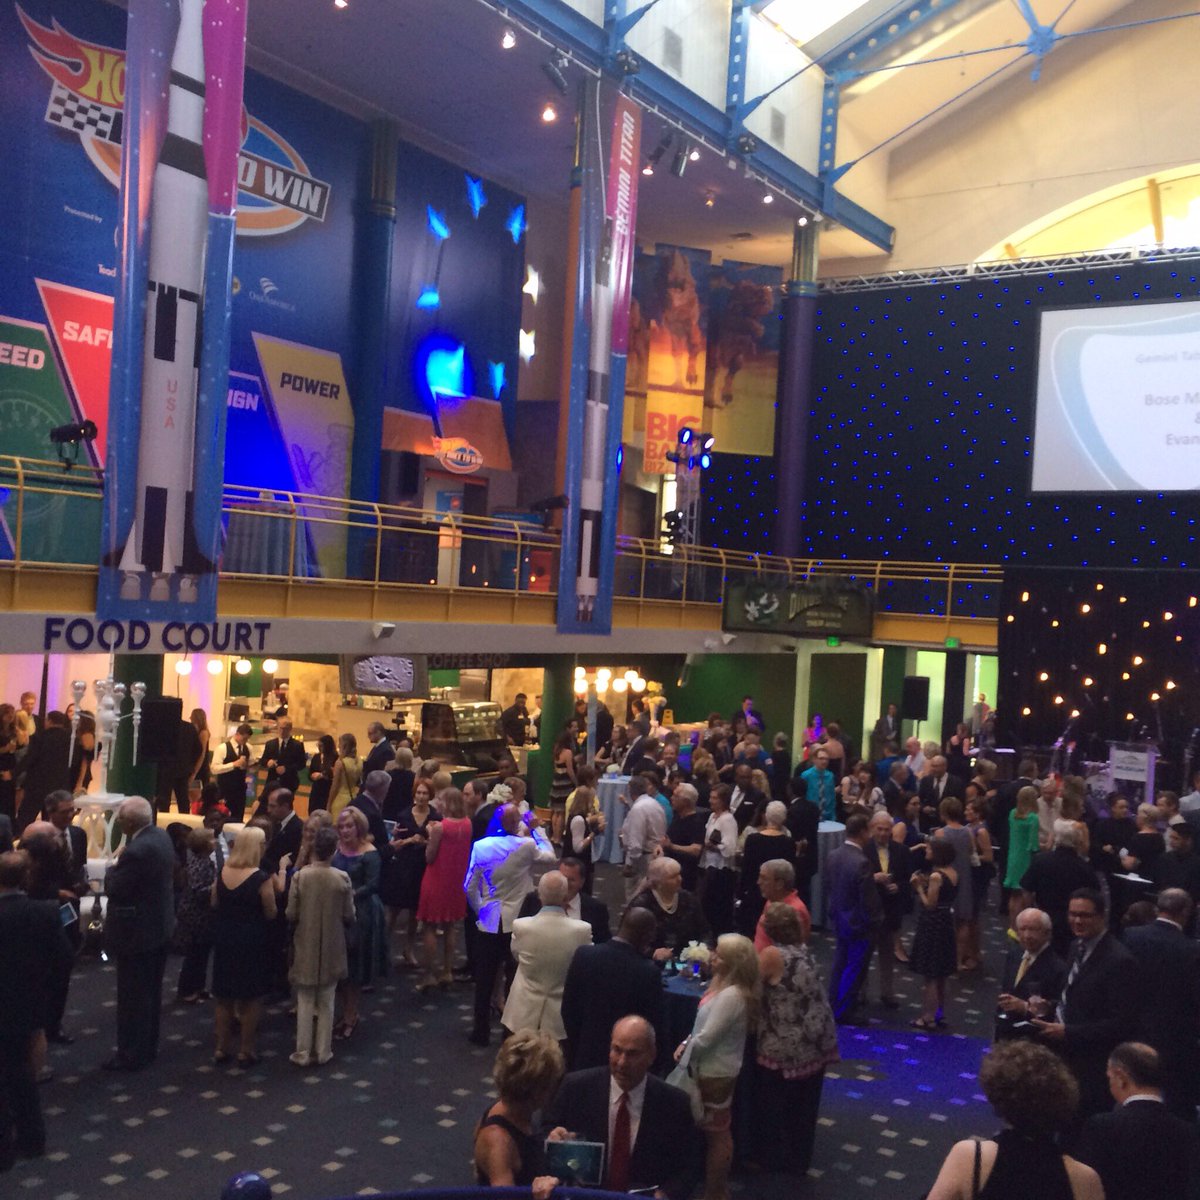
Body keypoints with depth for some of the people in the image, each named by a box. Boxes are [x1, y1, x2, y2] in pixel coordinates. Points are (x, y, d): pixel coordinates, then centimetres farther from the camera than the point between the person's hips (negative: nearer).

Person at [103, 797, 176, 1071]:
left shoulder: (137, 850, -28)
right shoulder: (161, 836, 2)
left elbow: (114, 889, -20)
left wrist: (114, 866, -3)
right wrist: (123, 863, 4)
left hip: (136, 931, -10)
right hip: (160, 925, 10)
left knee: (132, 996, 3)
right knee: (151, 991, 19)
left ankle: (131, 1055, 12)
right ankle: (148, 1047, 30)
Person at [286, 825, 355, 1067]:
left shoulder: (299, 876, -15)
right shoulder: (342, 878, -13)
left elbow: (291, 915, -10)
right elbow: (349, 917, -8)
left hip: (305, 949, 0)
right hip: (331, 950, 1)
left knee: (305, 1003, 12)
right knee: (326, 1003, 14)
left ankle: (303, 1053, 17)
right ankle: (323, 1052, 20)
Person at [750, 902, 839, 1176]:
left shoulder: (772, 954, -20)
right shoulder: (803, 950, 2)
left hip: (786, 1047, -7)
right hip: (816, 1042, 7)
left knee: (772, 1105, 16)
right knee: (803, 1105, 21)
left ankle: (771, 1158, 30)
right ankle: (798, 1158, 35)